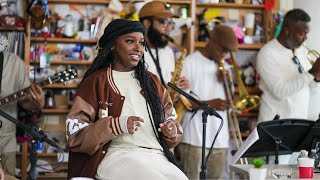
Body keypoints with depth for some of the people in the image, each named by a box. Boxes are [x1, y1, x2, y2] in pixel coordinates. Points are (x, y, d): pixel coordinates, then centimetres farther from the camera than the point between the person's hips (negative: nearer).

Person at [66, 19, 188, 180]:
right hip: (116, 156, -4)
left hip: (156, 156, 4)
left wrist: (172, 130, 1)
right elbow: (75, 136, -1)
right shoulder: (95, 82, 5)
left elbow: (170, 119, 25)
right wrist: (116, 125, -15)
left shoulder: (152, 82, 19)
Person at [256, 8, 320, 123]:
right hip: (276, 121, -6)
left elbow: (309, 87, 11)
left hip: (300, 120, 6)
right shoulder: (268, 53, -15)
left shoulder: (302, 51, 7)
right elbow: (280, 92, -23)